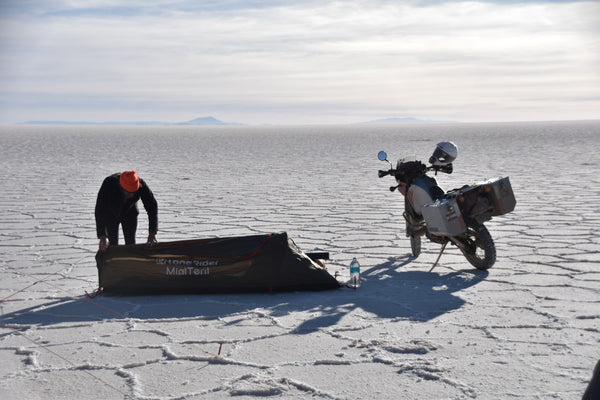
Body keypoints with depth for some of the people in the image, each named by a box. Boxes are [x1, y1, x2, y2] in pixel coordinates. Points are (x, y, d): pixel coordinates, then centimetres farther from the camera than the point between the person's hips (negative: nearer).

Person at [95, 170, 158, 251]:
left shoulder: (141, 185, -32)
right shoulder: (108, 184, -38)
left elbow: (152, 206, -27)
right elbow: (100, 210, -40)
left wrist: (152, 232, -34)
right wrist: (102, 236, -48)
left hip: (130, 213, 2)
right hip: (110, 214, -2)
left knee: (131, 243, -3)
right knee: (112, 244, -7)